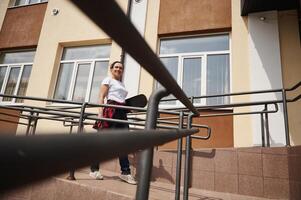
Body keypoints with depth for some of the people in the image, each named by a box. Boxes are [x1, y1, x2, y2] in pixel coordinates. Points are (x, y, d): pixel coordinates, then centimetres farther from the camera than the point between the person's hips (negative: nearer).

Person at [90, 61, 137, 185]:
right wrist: (100, 113, -16)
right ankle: (94, 169, 9)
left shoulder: (122, 84, 27)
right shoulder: (108, 80, 7)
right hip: (110, 111, -7)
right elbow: (101, 97, -4)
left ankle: (125, 172, 3)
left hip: (122, 112, 7)